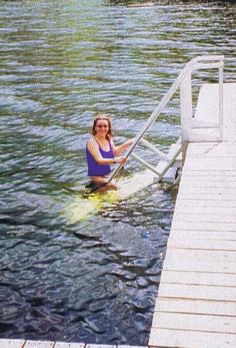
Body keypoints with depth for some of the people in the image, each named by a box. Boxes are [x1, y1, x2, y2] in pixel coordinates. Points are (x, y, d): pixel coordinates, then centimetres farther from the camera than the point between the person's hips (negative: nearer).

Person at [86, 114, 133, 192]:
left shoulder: (109, 139, 5)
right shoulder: (92, 142, -19)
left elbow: (115, 152, 17)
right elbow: (99, 160, -30)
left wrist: (126, 144, 3)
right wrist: (115, 160, -45)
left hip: (107, 174, 8)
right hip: (96, 176, -8)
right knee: (113, 186, -28)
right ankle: (92, 191, -8)